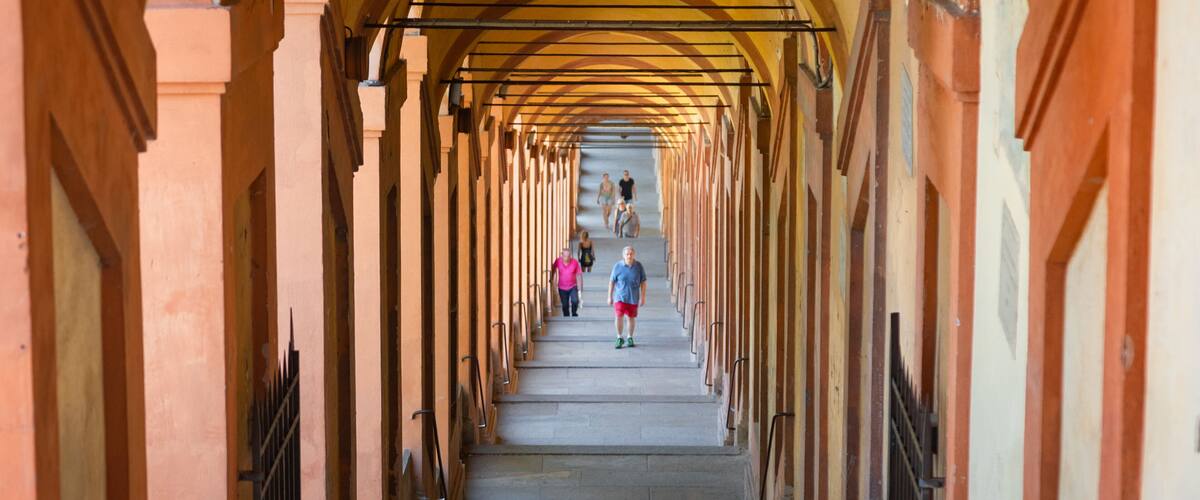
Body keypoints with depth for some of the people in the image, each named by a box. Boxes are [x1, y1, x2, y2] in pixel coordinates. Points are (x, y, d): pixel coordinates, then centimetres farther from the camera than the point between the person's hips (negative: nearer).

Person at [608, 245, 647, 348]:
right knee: (619, 317, -11)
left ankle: (630, 338, 29)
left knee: (632, 318, 11)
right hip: (620, 296, -1)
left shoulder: (638, 266, -4)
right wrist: (610, 297, 0)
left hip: (633, 298, 2)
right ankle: (620, 338, 7)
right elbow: (611, 282, -1)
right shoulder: (617, 266, -7)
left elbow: (643, 282, 2)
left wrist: (643, 297, -1)